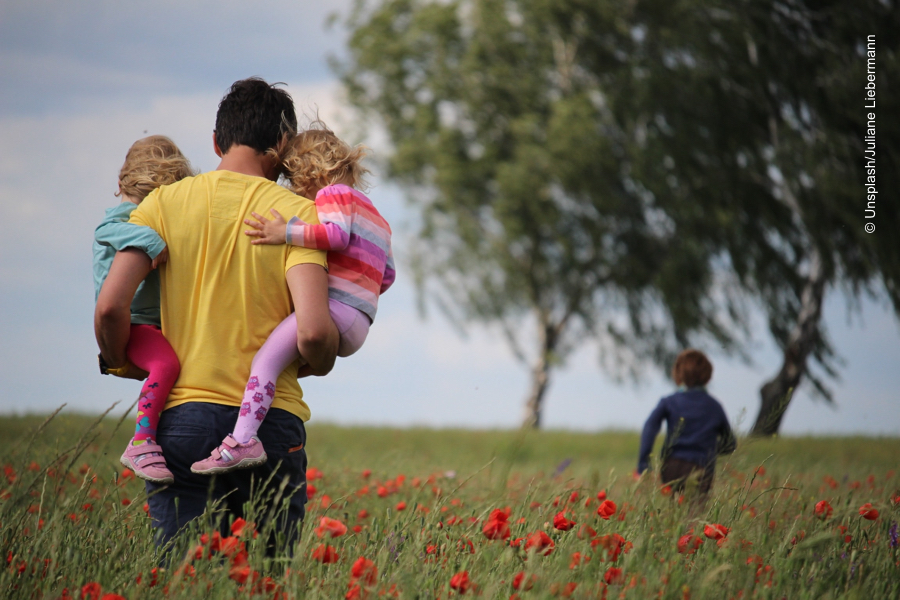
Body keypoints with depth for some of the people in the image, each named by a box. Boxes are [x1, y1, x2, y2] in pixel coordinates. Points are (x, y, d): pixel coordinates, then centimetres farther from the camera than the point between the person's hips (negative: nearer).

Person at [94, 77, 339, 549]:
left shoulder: (165, 202, 4)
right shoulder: (297, 213, -1)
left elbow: (110, 307, -5)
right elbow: (312, 332, -12)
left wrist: (122, 364, 14)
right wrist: (320, 365, 10)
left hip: (181, 417, 1)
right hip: (270, 421, -1)